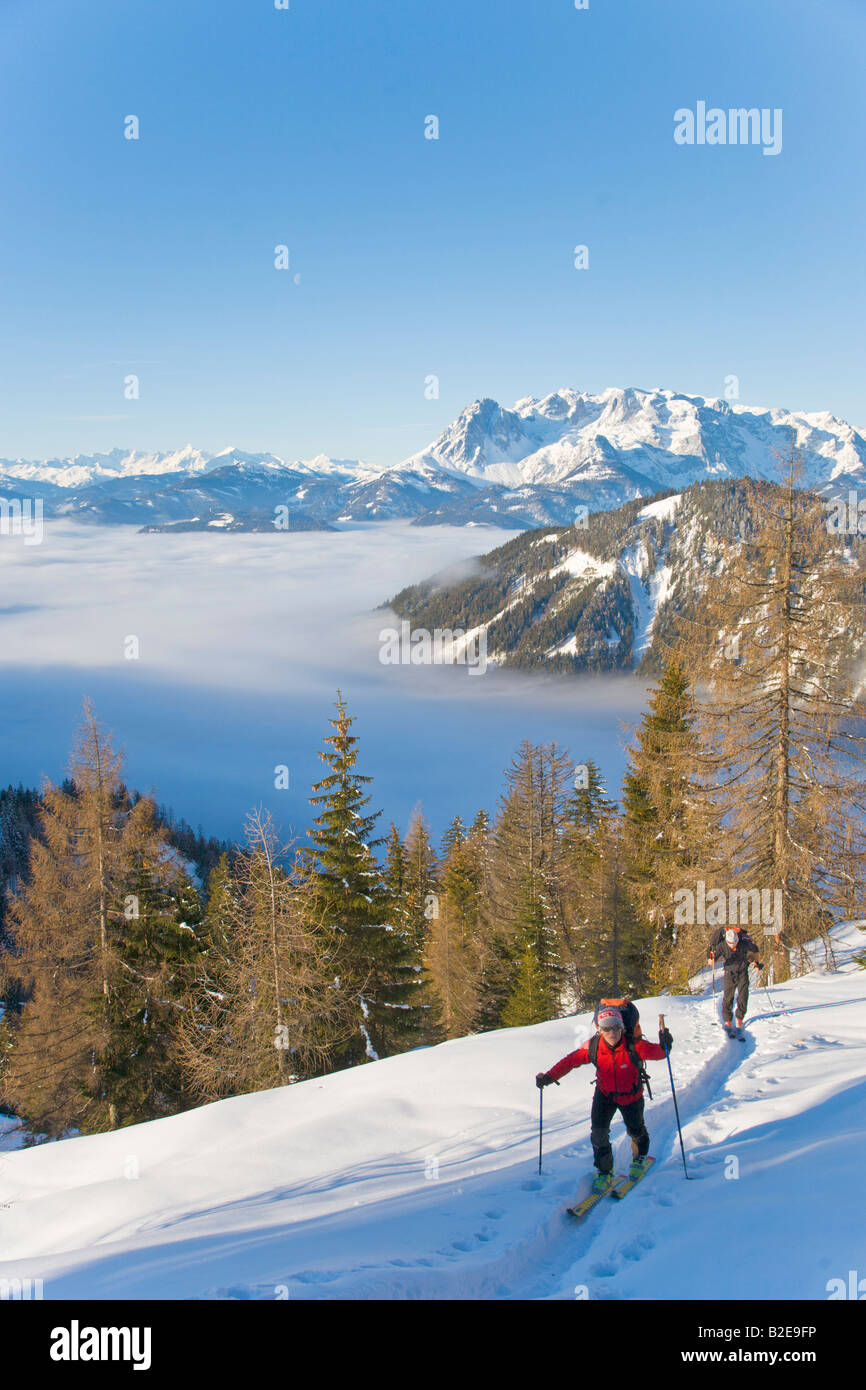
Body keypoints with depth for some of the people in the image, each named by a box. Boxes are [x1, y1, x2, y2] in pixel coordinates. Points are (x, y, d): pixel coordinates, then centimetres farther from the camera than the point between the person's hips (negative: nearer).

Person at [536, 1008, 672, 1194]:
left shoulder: (633, 1046, -29)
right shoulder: (593, 1047, -23)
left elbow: (655, 1052, -32)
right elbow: (571, 1060, -16)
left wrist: (663, 1045, -56)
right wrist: (549, 1076, -24)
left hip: (631, 1096, -1)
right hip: (605, 1094, 1)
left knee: (636, 1131, 14)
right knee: (598, 1132, -10)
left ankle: (639, 1158, 48)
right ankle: (605, 1172, 13)